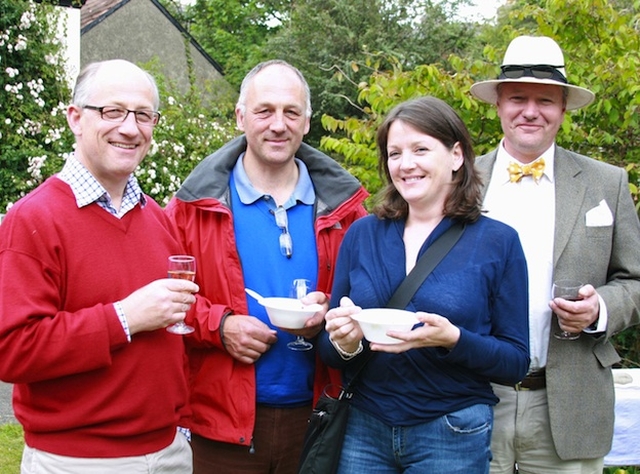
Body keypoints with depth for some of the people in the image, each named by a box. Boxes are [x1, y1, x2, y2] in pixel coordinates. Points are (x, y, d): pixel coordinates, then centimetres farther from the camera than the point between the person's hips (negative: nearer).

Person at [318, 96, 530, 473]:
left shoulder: (498, 242, -5)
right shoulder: (362, 234, 3)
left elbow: (516, 362, -4)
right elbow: (330, 349, 8)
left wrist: (453, 339, -22)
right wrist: (345, 343, -15)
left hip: (452, 438, -2)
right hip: (363, 430, 3)